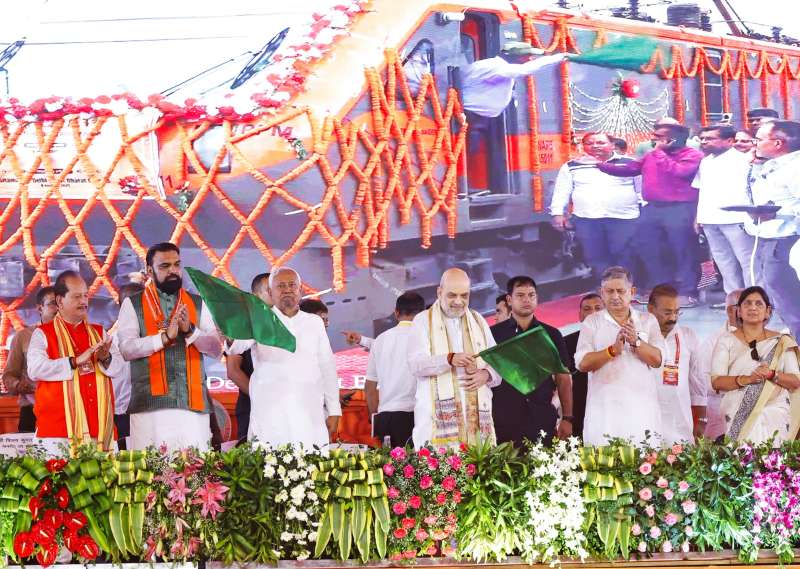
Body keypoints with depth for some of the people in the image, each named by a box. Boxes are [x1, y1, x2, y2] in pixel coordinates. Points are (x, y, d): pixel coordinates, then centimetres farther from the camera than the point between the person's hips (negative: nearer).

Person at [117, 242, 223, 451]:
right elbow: (127, 348, -4)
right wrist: (164, 337, -16)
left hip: (193, 403, 2)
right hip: (150, 403, -2)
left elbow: (216, 349, 8)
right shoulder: (132, 304, 9)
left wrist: (190, 330, -8)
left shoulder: (197, 304, 17)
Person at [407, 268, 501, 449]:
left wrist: (486, 374, -7)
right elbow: (415, 364, -7)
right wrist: (450, 359, -22)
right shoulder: (423, 321, 6)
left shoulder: (478, 321, 19)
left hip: (476, 413, 3)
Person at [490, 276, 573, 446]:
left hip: (543, 421, 1)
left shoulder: (552, 335, 10)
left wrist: (567, 418, 2)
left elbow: (563, 379, 10)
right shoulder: (494, 334, 5)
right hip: (504, 422, -1)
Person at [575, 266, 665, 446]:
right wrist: (613, 350, -17)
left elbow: (657, 360, 2)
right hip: (604, 410, -1)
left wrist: (636, 342, -14)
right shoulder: (592, 322, 9)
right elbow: (583, 363, -3)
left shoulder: (648, 321, 13)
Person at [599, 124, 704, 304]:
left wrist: (659, 152, -12)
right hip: (652, 209, 7)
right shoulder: (651, 156, 14)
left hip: (679, 210, -7)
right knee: (651, 251, 11)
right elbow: (627, 169, 16)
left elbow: (678, 172, -21)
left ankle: (687, 292, 6)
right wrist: (599, 165, 6)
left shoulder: (693, 155, -5)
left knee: (683, 252, -1)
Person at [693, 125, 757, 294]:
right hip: (710, 219, 7)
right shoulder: (705, 162, 17)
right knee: (724, 261, 11)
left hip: (735, 219, -7)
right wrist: (699, 217, 14)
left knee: (747, 261, -4)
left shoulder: (743, 159, -6)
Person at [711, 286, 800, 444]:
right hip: (738, 417, -1)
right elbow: (716, 381, 0)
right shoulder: (727, 340, 9)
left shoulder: (781, 342, 11)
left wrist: (772, 375, -12)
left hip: (774, 414, 1)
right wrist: (746, 379, -16)